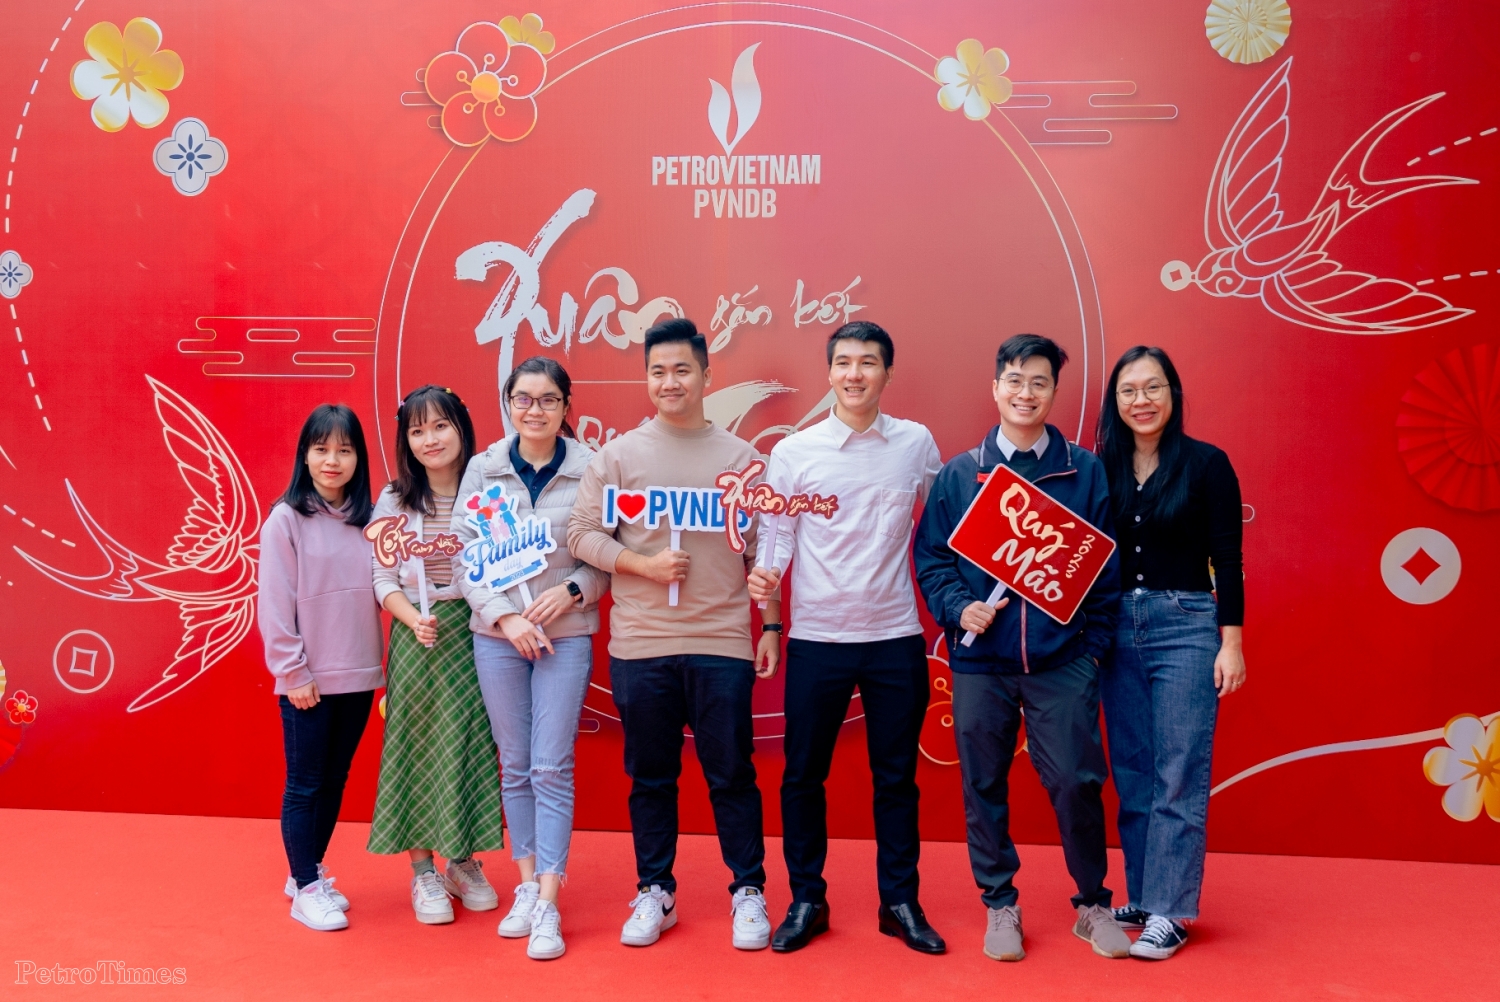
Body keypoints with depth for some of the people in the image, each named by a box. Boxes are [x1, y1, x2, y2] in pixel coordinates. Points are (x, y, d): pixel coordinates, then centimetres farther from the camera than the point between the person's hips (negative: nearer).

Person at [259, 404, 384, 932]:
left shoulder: (368, 519, 6)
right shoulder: (286, 519, -8)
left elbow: (377, 591, 7)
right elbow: (275, 604, -9)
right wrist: (293, 671, -11)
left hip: (359, 676, 5)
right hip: (308, 681, -5)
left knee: (335, 780, 15)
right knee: (305, 785, 6)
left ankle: (309, 871, 31)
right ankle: (306, 888, 18)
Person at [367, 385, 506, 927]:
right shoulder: (394, 501, 1)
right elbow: (383, 579, 1)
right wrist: (414, 619, -15)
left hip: (475, 632, 1)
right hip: (418, 636, 0)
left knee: (475, 742, 5)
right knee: (418, 745, 3)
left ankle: (465, 863, 22)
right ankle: (423, 872, 16)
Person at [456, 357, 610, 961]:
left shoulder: (590, 469, -4)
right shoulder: (482, 469, 2)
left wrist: (573, 590, -17)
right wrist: (505, 616, -10)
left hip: (566, 635, -2)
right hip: (496, 634, 2)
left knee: (552, 767, -2)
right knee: (514, 766, 11)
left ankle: (548, 905, 5)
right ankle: (526, 887, 24)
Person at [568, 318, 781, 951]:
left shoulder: (738, 456, 5)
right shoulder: (618, 455, 5)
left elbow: (761, 550, 7)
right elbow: (582, 534, 2)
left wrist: (771, 625, 5)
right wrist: (644, 564, -11)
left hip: (723, 643, -1)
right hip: (639, 645, 1)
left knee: (731, 773, 5)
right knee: (650, 775, 10)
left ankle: (749, 892, 20)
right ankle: (654, 893, 25)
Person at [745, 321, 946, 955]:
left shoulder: (917, 443, 4)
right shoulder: (794, 451, 0)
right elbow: (777, 533, -2)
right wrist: (766, 574, -21)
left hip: (896, 635, 1)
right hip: (817, 636, 0)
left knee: (896, 777, 10)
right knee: (802, 775, 7)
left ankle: (900, 902, 25)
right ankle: (806, 901, 23)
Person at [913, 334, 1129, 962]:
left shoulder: (1085, 472, 4)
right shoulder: (959, 474, 6)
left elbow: (1106, 566, 5)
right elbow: (931, 556, 6)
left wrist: (1095, 642, 0)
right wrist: (959, 608, -10)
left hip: (1063, 660, -1)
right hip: (980, 660, 1)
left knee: (1077, 782, 0)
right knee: (984, 786, 8)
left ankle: (1093, 904, 22)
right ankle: (1000, 905, 26)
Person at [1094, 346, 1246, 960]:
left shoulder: (1207, 464, -4)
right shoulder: (1103, 469, 6)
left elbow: (1227, 560, -5)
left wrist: (1231, 643, -8)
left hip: (1186, 627, -4)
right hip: (1117, 629, 4)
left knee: (1178, 777, -2)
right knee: (1132, 773, 11)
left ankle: (1168, 913, 6)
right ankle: (1142, 896, 22)